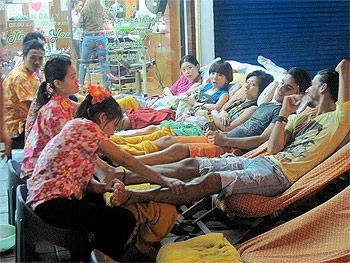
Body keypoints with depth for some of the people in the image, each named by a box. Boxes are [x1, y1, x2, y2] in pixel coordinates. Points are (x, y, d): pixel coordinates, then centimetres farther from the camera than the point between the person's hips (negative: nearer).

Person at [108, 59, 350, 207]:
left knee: (213, 180, -29)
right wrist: (285, 113, 10)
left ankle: (136, 196, -36)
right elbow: (274, 148, 11)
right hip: (259, 161, 8)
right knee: (191, 164, -7)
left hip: (281, 174, -8)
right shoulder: (302, 117, 25)